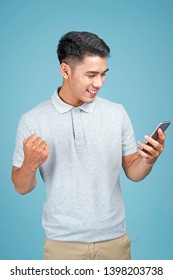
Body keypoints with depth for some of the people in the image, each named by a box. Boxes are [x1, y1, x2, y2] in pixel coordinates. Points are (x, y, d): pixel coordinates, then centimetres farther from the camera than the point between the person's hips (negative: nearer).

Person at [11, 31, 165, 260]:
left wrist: (148, 161, -18)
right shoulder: (32, 120, -8)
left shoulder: (117, 113, -3)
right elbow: (22, 188, -2)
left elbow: (132, 172, 3)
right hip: (63, 242, -1)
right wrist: (30, 165, -22)